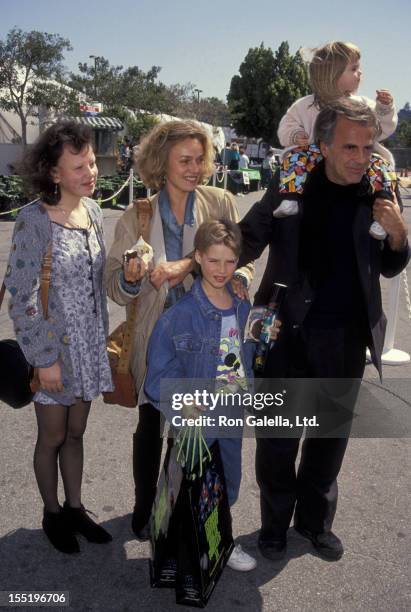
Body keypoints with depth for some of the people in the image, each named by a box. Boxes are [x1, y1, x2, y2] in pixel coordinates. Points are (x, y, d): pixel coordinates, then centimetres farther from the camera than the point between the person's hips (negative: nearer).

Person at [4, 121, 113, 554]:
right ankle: (52, 514, 34)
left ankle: (74, 507, 37)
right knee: (52, 437, 12)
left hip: (89, 344, 5)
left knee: (75, 433, 18)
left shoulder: (92, 210, 0)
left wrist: (101, 335, 11)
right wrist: (45, 359, -16)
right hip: (52, 345, -5)